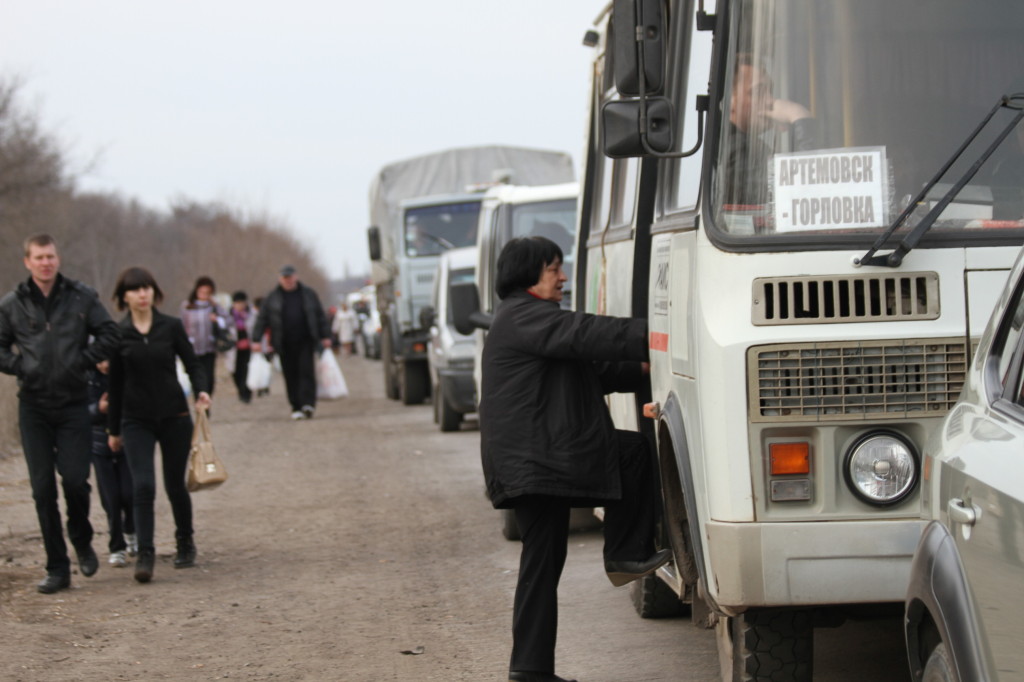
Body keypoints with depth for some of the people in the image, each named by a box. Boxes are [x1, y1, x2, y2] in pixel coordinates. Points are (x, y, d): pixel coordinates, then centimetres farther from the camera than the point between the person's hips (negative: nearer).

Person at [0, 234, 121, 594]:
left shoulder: (81, 297, 0)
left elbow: (108, 334, 5)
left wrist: (82, 362, -6)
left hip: (73, 403, -1)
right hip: (33, 406, 1)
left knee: (75, 479, -9)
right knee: (43, 489, 0)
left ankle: (82, 540, 22)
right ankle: (57, 568, 7)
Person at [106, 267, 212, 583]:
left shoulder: (171, 327, -1)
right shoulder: (118, 334, -1)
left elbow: (192, 363, 4)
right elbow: (115, 384, 5)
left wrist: (202, 390, -17)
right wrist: (113, 429, 9)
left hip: (174, 416, 1)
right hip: (136, 420, -1)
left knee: (175, 485, 10)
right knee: (143, 486, -14)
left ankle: (186, 544, 31)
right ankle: (145, 555, -12)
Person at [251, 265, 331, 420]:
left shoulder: (308, 294, 8)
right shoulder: (272, 298, 7)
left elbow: (320, 316, 12)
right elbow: (262, 319, 7)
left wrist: (325, 336, 8)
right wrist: (256, 340, -1)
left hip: (305, 341, -1)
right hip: (285, 343, 1)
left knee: (307, 371, -12)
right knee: (291, 375, 1)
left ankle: (308, 404, -18)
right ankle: (296, 407, 7)